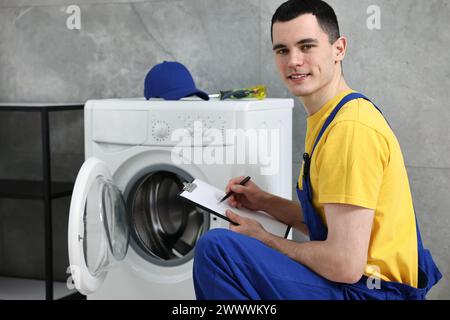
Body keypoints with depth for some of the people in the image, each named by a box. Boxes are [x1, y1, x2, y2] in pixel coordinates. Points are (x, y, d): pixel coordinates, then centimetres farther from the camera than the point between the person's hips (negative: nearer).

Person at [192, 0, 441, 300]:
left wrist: (263, 239, -8)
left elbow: (345, 265, -23)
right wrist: (266, 203, 8)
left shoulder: (352, 128, -20)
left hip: (369, 291, -10)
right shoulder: (326, 119, 12)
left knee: (216, 248, -22)